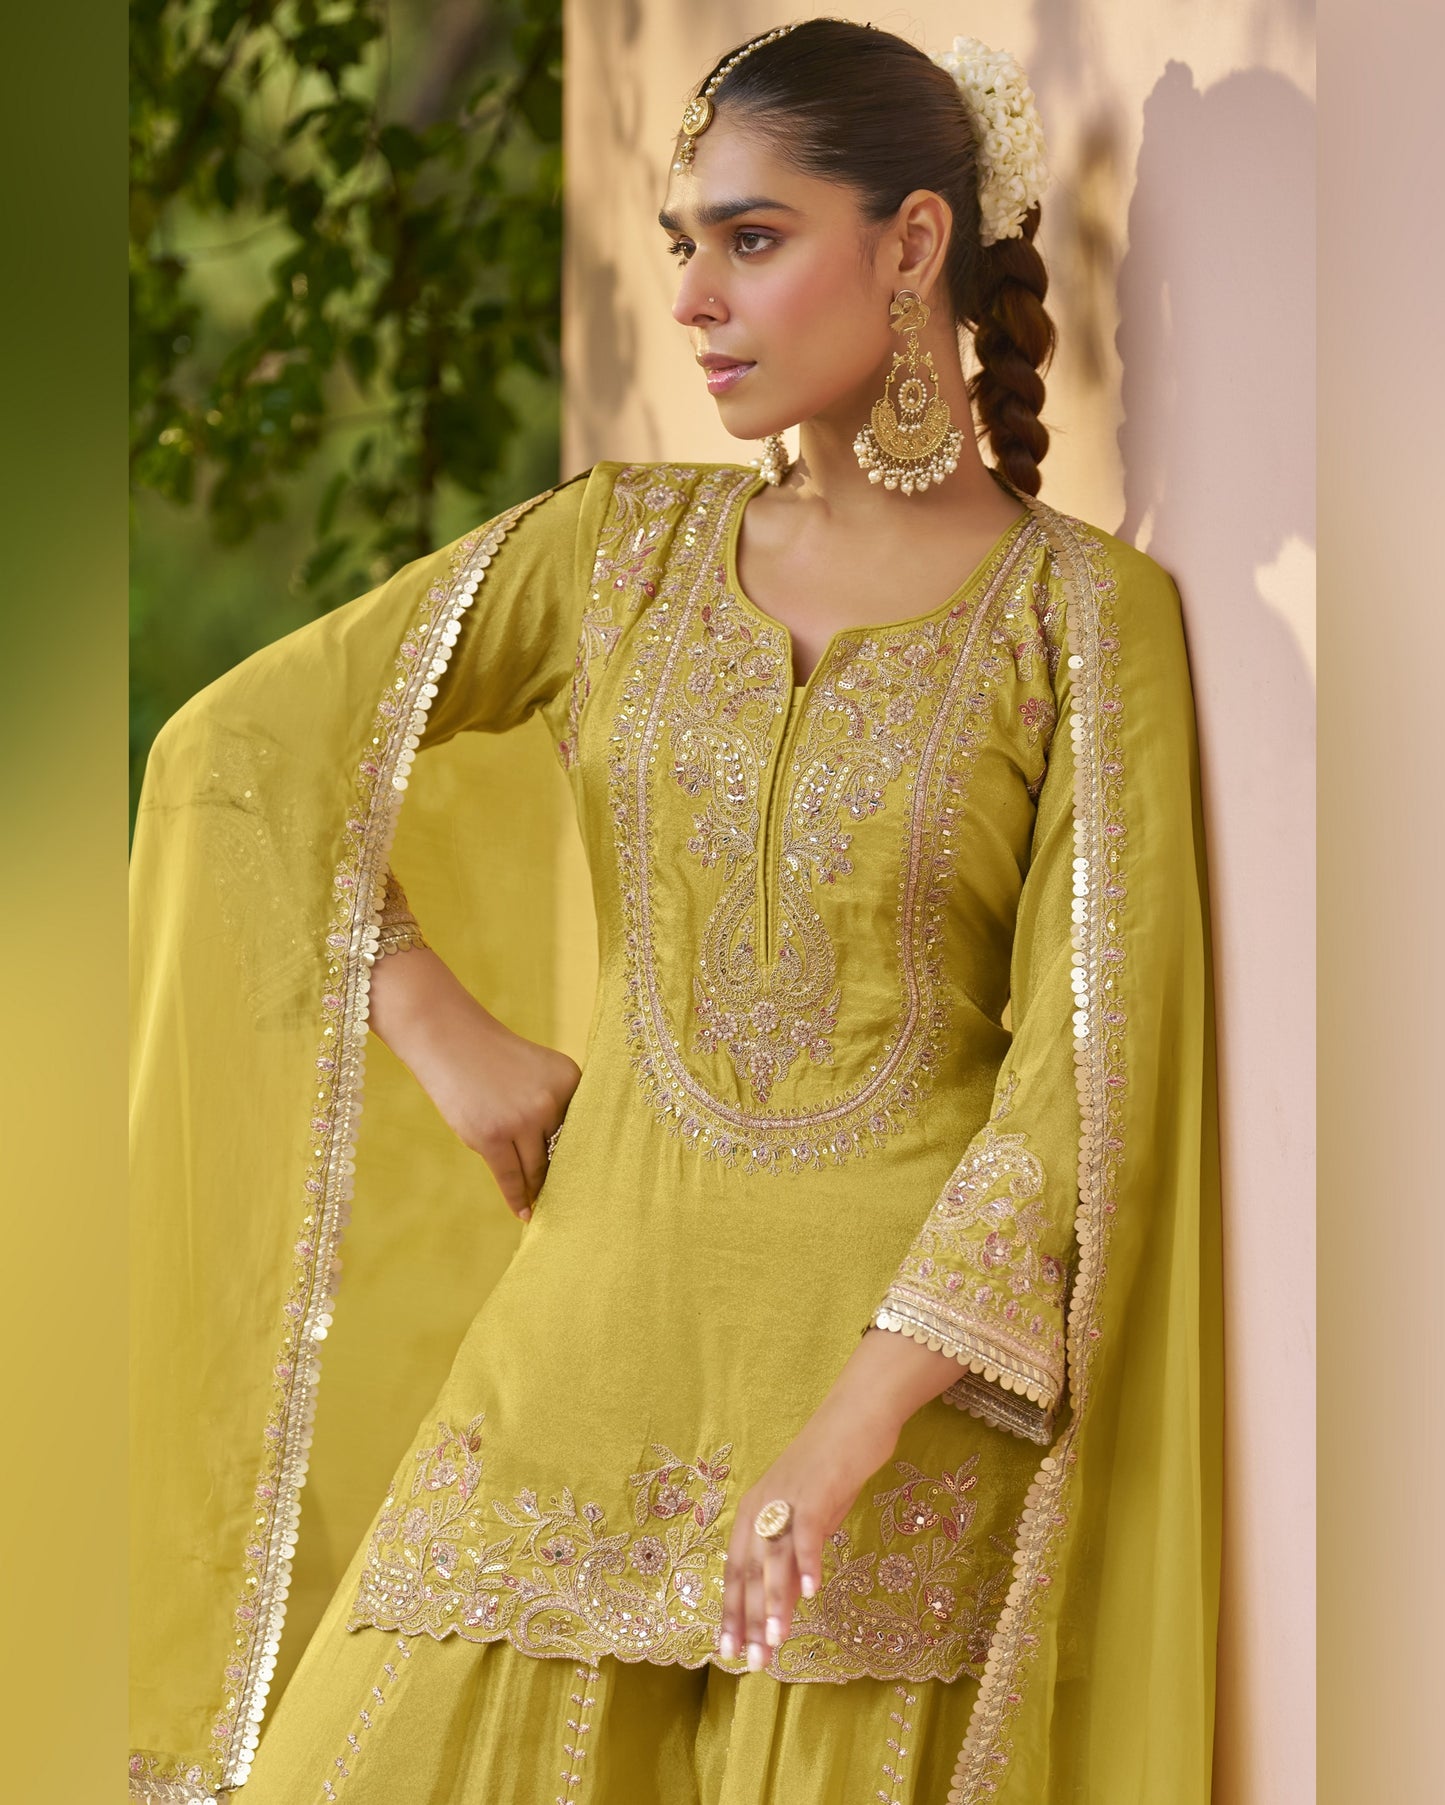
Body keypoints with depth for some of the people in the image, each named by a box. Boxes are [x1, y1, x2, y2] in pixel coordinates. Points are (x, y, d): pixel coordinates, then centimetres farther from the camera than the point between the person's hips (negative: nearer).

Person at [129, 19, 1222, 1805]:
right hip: (601, 1311, 3)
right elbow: (237, 748, 9)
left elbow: (1086, 1073, -10)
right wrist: (445, 1035, 0)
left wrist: (852, 1430, -19)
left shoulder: (1085, 612, -3)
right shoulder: (620, 549, 7)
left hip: (908, 1372, -3)